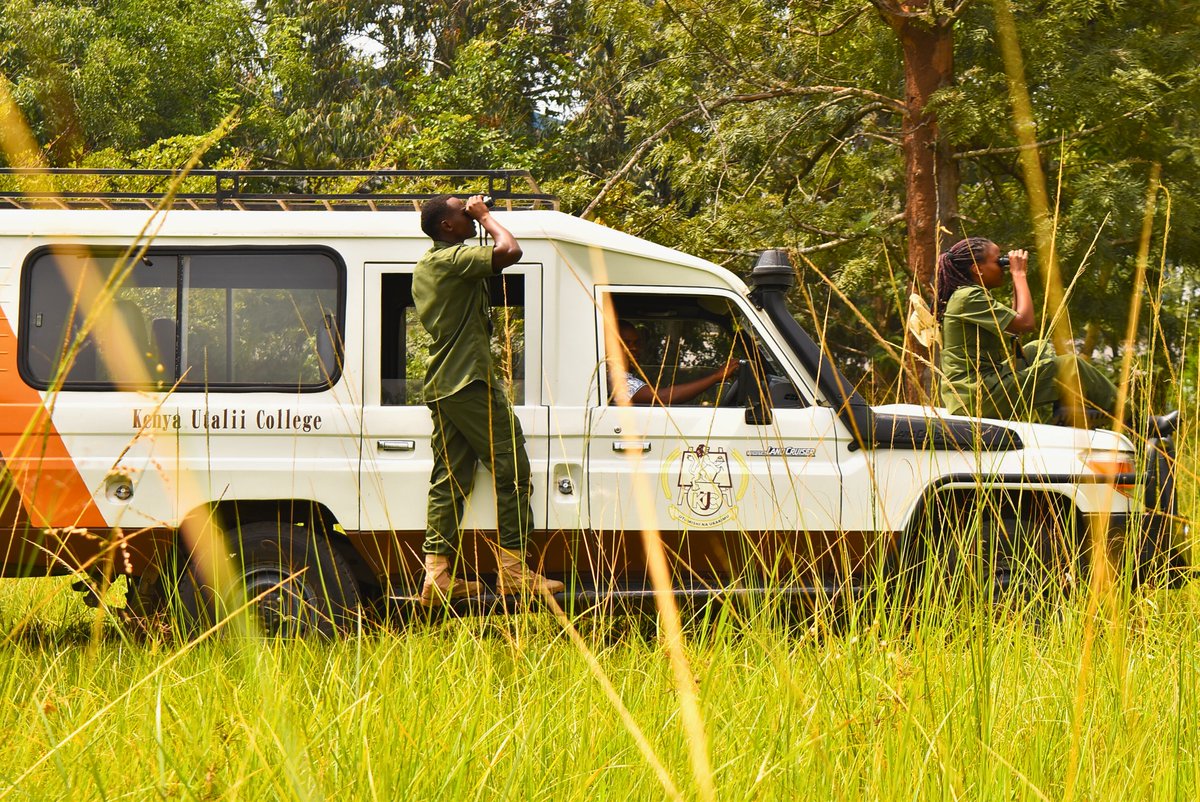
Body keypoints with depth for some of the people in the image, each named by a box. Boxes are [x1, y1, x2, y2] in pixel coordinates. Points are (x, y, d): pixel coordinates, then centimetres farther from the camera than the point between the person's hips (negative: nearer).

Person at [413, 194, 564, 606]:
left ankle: (437, 573, 1)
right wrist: (486, 217, -10)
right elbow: (509, 251, -24)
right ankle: (512, 569, -6)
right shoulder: (453, 259, -13)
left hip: (441, 383, 10)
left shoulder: (425, 266, 19)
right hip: (470, 379, -10)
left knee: (449, 479, 6)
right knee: (510, 467, -5)